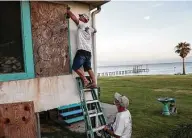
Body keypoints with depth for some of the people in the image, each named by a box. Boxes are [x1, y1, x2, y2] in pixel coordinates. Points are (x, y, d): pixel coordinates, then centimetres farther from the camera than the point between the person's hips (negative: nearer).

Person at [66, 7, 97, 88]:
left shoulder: (82, 24, 2)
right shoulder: (90, 28, 22)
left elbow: (74, 18, -3)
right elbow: (95, 30, 43)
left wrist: (68, 11, 11)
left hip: (82, 50, -8)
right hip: (89, 51, 8)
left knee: (75, 67, -4)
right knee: (88, 68, 12)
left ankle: (86, 81, -7)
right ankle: (94, 83, 7)